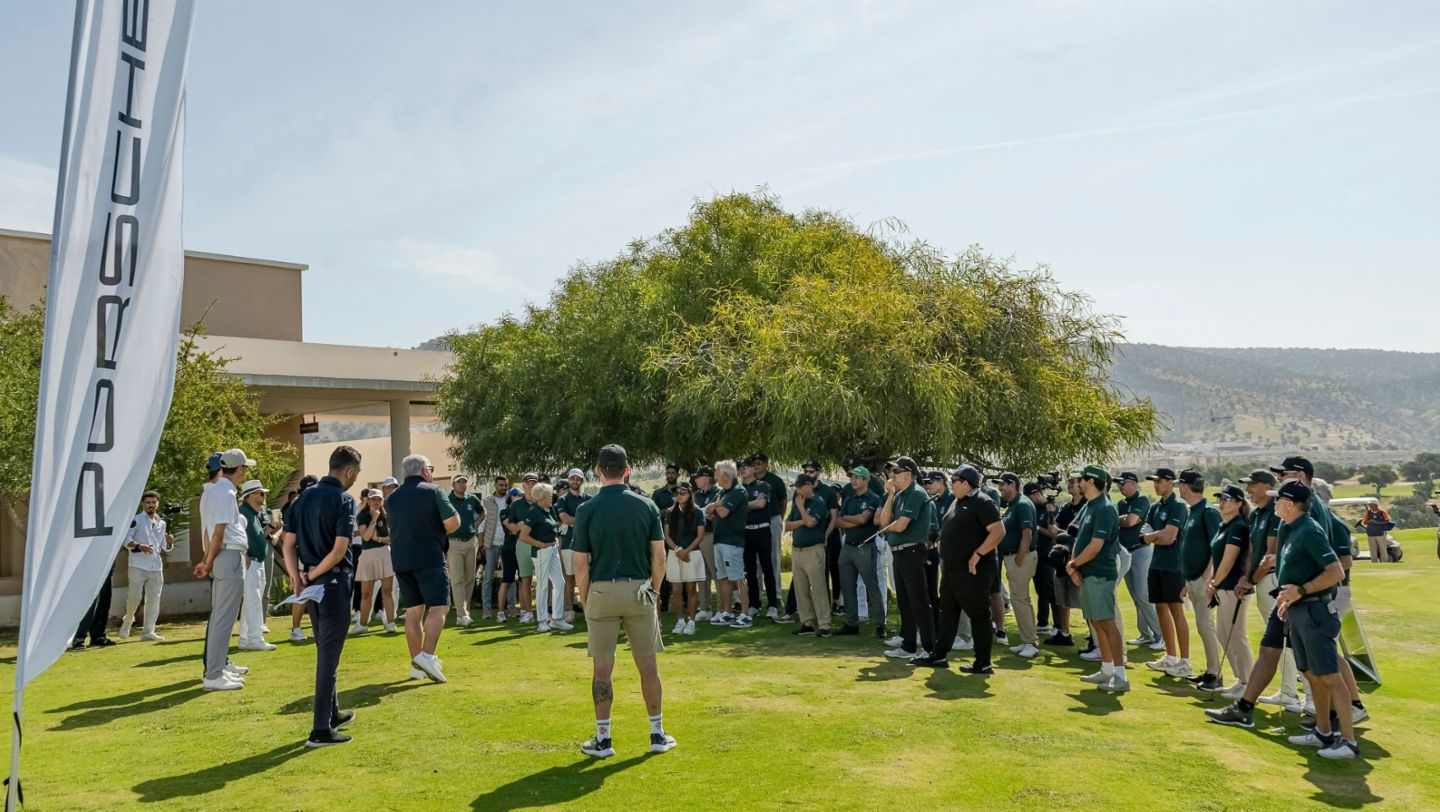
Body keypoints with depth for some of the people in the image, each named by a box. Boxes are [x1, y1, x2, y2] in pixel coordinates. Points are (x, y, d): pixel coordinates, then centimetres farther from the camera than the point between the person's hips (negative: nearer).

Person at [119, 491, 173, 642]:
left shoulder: (162, 524, 16)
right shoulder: (136, 520, 0)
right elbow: (126, 539, -10)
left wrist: (170, 542, -2)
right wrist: (139, 546, -25)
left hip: (156, 567, 5)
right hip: (138, 565, -5)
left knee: (154, 600, 1)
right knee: (134, 597, -5)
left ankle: (148, 631, 5)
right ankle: (127, 620, 24)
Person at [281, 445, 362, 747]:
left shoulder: (305, 497, 8)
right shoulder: (344, 500, -13)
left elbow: (289, 545, 5)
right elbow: (339, 550, -20)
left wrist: (297, 579, 1)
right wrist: (313, 575, -7)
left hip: (309, 584, 7)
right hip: (334, 582, -7)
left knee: (325, 651, 20)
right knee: (329, 655, -2)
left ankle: (332, 713, 33)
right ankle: (321, 730, 0)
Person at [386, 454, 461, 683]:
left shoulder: (392, 498, 14)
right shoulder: (433, 491, -6)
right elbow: (453, 522, -13)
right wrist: (440, 532, 7)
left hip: (401, 559, 7)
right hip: (429, 558, -6)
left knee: (413, 610, 10)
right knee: (439, 606, -6)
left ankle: (417, 665, 13)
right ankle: (427, 656, -21)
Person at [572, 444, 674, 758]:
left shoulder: (587, 510, -5)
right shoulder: (647, 506, -1)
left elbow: (581, 565, -5)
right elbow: (659, 558, -2)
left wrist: (585, 601, 7)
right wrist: (654, 590, 11)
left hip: (601, 591, -1)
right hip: (638, 590, 1)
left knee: (602, 668, 7)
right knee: (648, 665, 10)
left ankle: (603, 739, 14)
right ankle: (657, 734, 18)